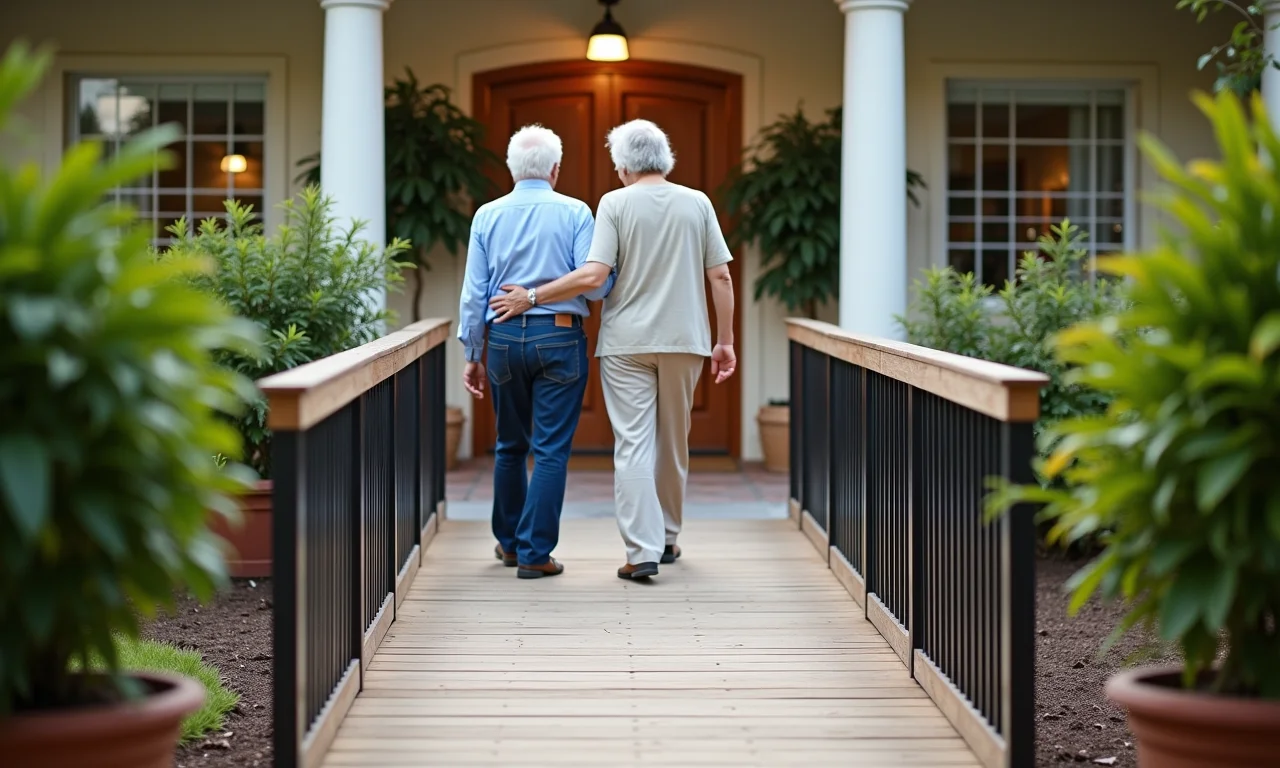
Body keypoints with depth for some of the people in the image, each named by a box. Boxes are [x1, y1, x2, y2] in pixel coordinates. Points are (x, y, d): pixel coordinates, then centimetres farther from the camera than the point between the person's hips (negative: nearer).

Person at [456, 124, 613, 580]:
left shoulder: (487, 216, 4)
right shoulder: (574, 213, -3)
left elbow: (473, 293, 3)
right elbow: (594, 285, -10)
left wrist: (472, 355, 10)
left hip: (504, 338, 3)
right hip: (559, 337, -3)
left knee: (510, 445, 18)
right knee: (551, 450, 0)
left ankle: (509, 541, 30)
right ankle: (535, 553, -2)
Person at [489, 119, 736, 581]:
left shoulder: (616, 203, -5)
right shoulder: (697, 203, 3)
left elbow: (593, 277, -14)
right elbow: (720, 277, 1)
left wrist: (531, 296, -5)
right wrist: (725, 341, 8)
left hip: (627, 342, -3)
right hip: (684, 340, 3)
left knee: (633, 445, -3)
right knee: (672, 443, 15)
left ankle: (643, 550, -10)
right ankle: (667, 538, 25)